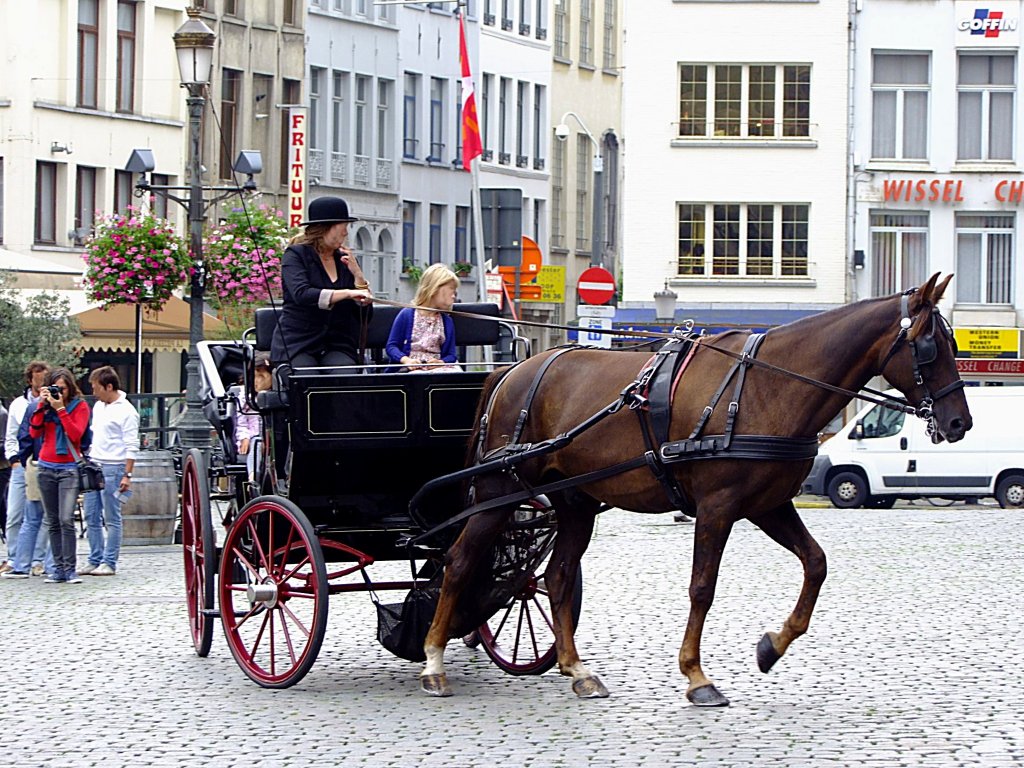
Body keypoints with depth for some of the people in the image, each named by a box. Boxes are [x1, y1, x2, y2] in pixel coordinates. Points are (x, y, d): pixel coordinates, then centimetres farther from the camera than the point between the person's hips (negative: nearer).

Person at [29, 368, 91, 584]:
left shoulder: (80, 406, 0)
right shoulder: (46, 404, 9)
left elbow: (76, 434, -13)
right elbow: (34, 432, -1)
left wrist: (60, 409, -15)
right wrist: (42, 405, -7)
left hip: (68, 469, -4)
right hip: (46, 467, 4)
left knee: (66, 520, -14)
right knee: (52, 522, 4)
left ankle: (69, 569, -12)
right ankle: (58, 568, 7)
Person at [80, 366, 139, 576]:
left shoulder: (126, 411, -9)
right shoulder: (98, 407, 15)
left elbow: (132, 446, -12)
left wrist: (127, 475, -16)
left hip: (113, 468, -8)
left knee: (112, 519, -3)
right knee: (91, 517, 7)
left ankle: (109, 563, 0)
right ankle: (95, 560, 13)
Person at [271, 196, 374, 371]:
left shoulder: (346, 260, 15)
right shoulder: (296, 255, 1)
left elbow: (364, 316, 10)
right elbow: (301, 294, -20)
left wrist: (357, 275, -2)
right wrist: (348, 293, -26)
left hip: (338, 345, 4)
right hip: (296, 344, -4)